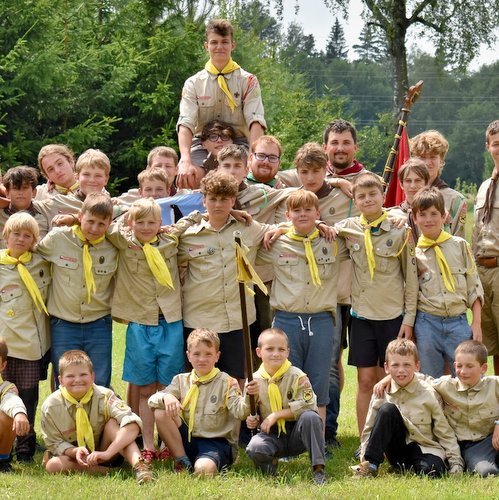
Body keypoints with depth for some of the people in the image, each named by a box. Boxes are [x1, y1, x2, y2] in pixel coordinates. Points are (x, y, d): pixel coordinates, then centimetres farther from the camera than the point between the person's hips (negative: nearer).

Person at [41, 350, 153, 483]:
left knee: (113, 423, -28)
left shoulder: (104, 396, -18)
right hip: (73, 456, 0)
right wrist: (75, 451, -30)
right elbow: (55, 443, -7)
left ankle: (138, 465, -43)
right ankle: (107, 470, -29)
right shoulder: (51, 406, -15)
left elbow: (132, 424, -32)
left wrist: (107, 453, -43)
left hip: (101, 453, 0)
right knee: (52, 465, -32)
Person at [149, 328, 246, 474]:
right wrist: (166, 397, -23)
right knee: (161, 413, -16)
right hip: (187, 440, 5)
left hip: (217, 442, -5)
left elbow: (239, 412, -16)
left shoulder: (225, 382, -3)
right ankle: (183, 461, -7)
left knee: (203, 469, -37)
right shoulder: (182, 380, 9)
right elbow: (152, 400, 0)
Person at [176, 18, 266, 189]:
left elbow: (255, 121, -6)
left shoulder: (248, 82, 7)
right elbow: (185, 123, -5)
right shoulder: (193, 84, 9)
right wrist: (186, 161, -24)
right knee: (185, 177, -31)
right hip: (203, 144, 1)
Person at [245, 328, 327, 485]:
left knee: (310, 417, -34)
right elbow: (248, 412, 15)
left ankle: (318, 468, -24)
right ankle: (271, 462, 4)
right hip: (272, 436, 1)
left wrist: (276, 415, -20)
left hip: (297, 433, -1)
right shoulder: (254, 380, 2)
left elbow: (307, 405, -19)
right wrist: (251, 420, -10)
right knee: (254, 448, -33)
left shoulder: (297, 376, -8)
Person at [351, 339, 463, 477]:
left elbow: (444, 432, -3)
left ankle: (407, 467, -4)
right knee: (387, 409, -24)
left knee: (431, 470, -37)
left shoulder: (428, 394, -6)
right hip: (396, 449, 2)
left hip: (423, 449, -2)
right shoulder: (382, 394, -1)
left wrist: (456, 461, -10)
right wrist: (364, 459, -7)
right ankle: (371, 465, -24)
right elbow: (369, 430, 5)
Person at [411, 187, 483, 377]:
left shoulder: (460, 245, 5)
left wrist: (476, 323, 2)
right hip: (427, 323, 0)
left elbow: (474, 286, 7)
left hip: (458, 322, 0)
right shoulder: (413, 252, 4)